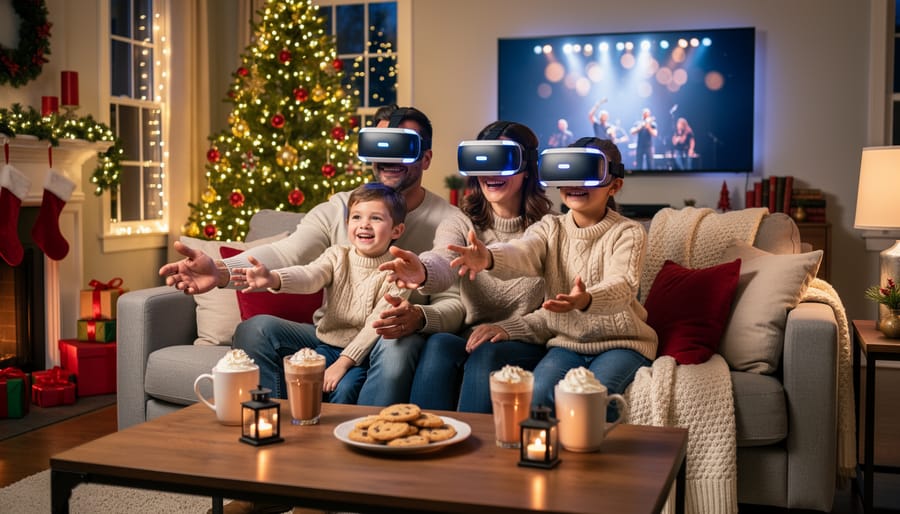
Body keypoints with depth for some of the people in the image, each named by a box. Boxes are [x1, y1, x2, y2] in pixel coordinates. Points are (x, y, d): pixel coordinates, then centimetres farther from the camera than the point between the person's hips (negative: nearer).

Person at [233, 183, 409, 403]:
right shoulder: (337, 255, -3)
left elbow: (377, 325, -16)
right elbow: (309, 275, -24)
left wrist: (343, 363, -24)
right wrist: (273, 279, -45)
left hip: (362, 351, -3)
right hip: (326, 340, 4)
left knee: (343, 389, -29)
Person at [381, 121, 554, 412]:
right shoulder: (460, 224, 7)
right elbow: (443, 262, -18)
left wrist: (509, 328, -18)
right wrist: (422, 273, -42)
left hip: (527, 346, -1)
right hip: (470, 340, 2)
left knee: (486, 355, -33)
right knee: (439, 344, -30)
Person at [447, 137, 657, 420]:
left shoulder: (628, 233, -7)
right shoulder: (550, 228, 3)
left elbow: (622, 286, -26)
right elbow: (522, 253, -20)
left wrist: (586, 301, -50)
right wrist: (489, 257, -45)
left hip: (620, 341, -2)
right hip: (566, 340, 3)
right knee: (538, 391, -25)